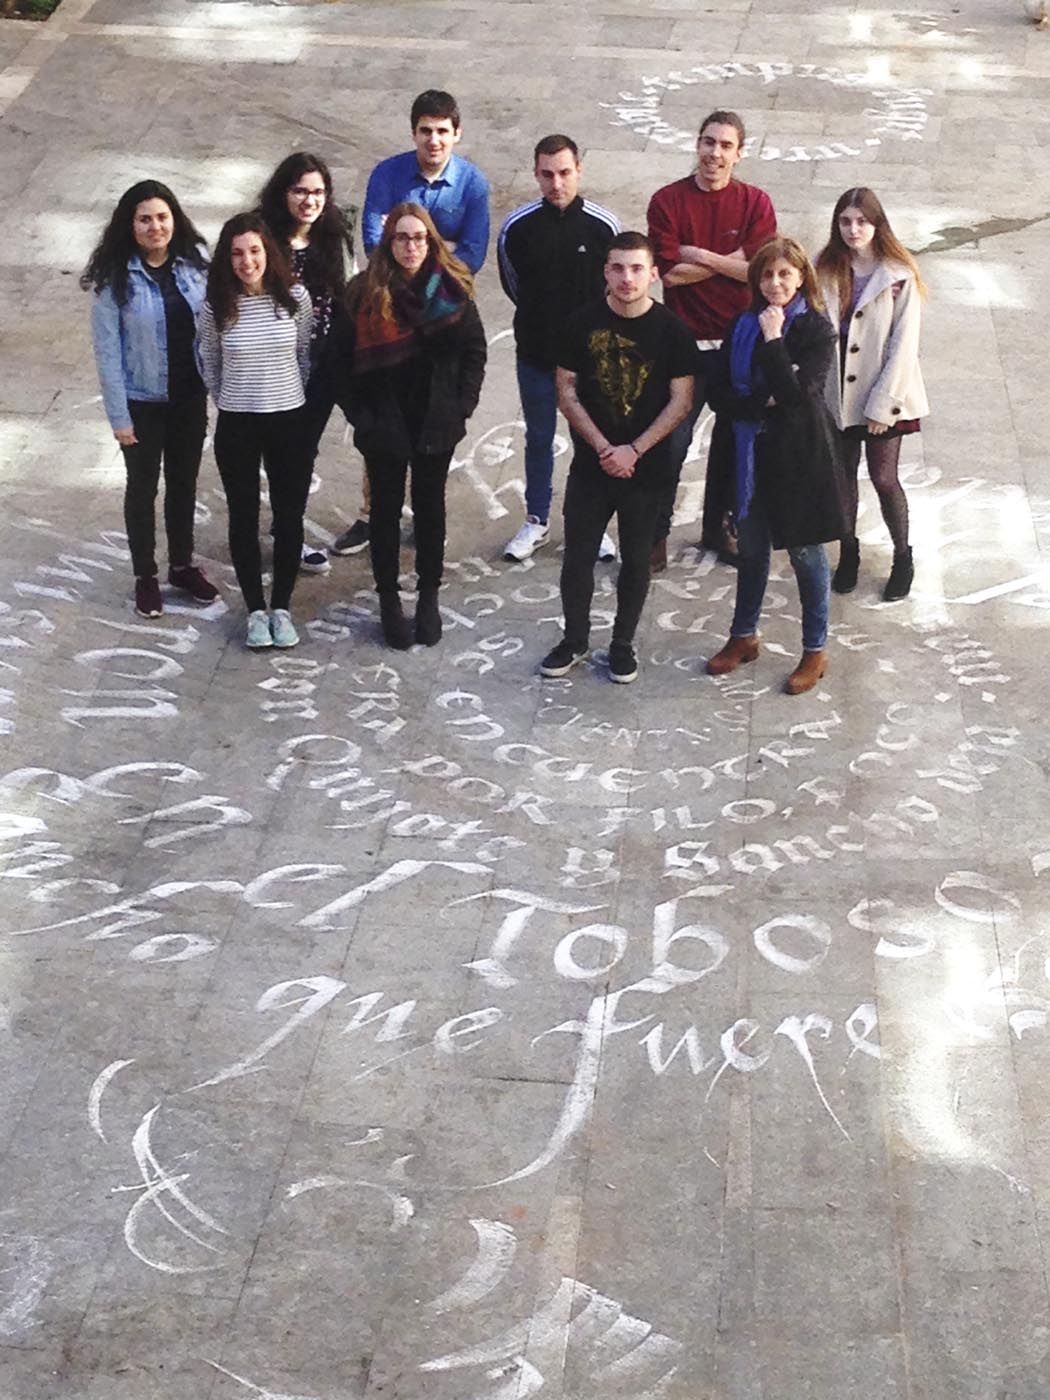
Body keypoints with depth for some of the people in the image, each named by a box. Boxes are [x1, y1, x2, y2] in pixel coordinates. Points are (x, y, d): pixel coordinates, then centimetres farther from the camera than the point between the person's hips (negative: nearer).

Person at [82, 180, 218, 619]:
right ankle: (145, 576, 27)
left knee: (184, 481, 17)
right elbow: (107, 351, -13)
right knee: (143, 486, 12)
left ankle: (182, 565, 35)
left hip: (190, 397, 3)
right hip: (143, 401, -3)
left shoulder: (194, 263, -5)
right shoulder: (115, 278, -15)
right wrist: (119, 416, -14)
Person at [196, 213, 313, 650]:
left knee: (289, 517, 8)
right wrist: (228, 399, 11)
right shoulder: (217, 305, -9)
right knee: (244, 518, 9)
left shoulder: (294, 297, -8)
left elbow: (306, 355, 5)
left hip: (289, 422, 0)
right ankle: (255, 609, 22)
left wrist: (289, 395, 9)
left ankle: (281, 607, 23)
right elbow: (208, 363, 6)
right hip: (236, 426, 0)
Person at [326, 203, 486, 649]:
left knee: (430, 507, 13)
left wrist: (462, 405, -6)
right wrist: (357, 412, -9)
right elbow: (341, 358, -4)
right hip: (384, 423, -1)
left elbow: (475, 348, 0)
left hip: (436, 422, 1)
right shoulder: (365, 293, -8)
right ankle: (388, 599, 23)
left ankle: (429, 596, 27)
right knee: (387, 508, 10)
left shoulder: (452, 289, -6)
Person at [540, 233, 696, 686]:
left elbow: (680, 400, -7)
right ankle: (575, 639, 26)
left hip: (645, 468, -1)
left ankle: (623, 643, 27)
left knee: (636, 559, 11)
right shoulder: (583, 323, -4)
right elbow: (567, 392, -2)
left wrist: (633, 451, -15)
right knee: (578, 555, 8)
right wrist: (602, 447, -12)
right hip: (590, 464, 1)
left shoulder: (671, 330, -8)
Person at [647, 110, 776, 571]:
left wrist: (699, 255, -14)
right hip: (686, 342, -2)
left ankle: (717, 528, 30)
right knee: (672, 442, -3)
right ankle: (656, 533, 11)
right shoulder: (667, 201, -4)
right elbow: (670, 272, -12)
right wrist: (731, 261, -11)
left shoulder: (756, 203, 0)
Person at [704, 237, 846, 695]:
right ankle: (744, 636, 36)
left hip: (798, 456, -4)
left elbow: (797, 394, -24)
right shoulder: (742, 327, 1)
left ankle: (815, 652, 20)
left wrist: (773, 340, -22)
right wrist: (765, 402, -19)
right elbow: (719, 394, -4)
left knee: (806, 553, 7)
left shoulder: (816, 329, -12)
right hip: (749, 455, 5)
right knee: (751, 549, 18)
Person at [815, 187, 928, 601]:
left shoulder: (899, 277, -13)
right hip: (836, 393, 3)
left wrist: (882, 404, -14)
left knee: (884, 479, 3)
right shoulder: (826, 269, -3)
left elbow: (903, 346, -13)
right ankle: (848, 551, 32)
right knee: (842, 475, 14)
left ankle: (902, 557, 22)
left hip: (882, 396, -3)